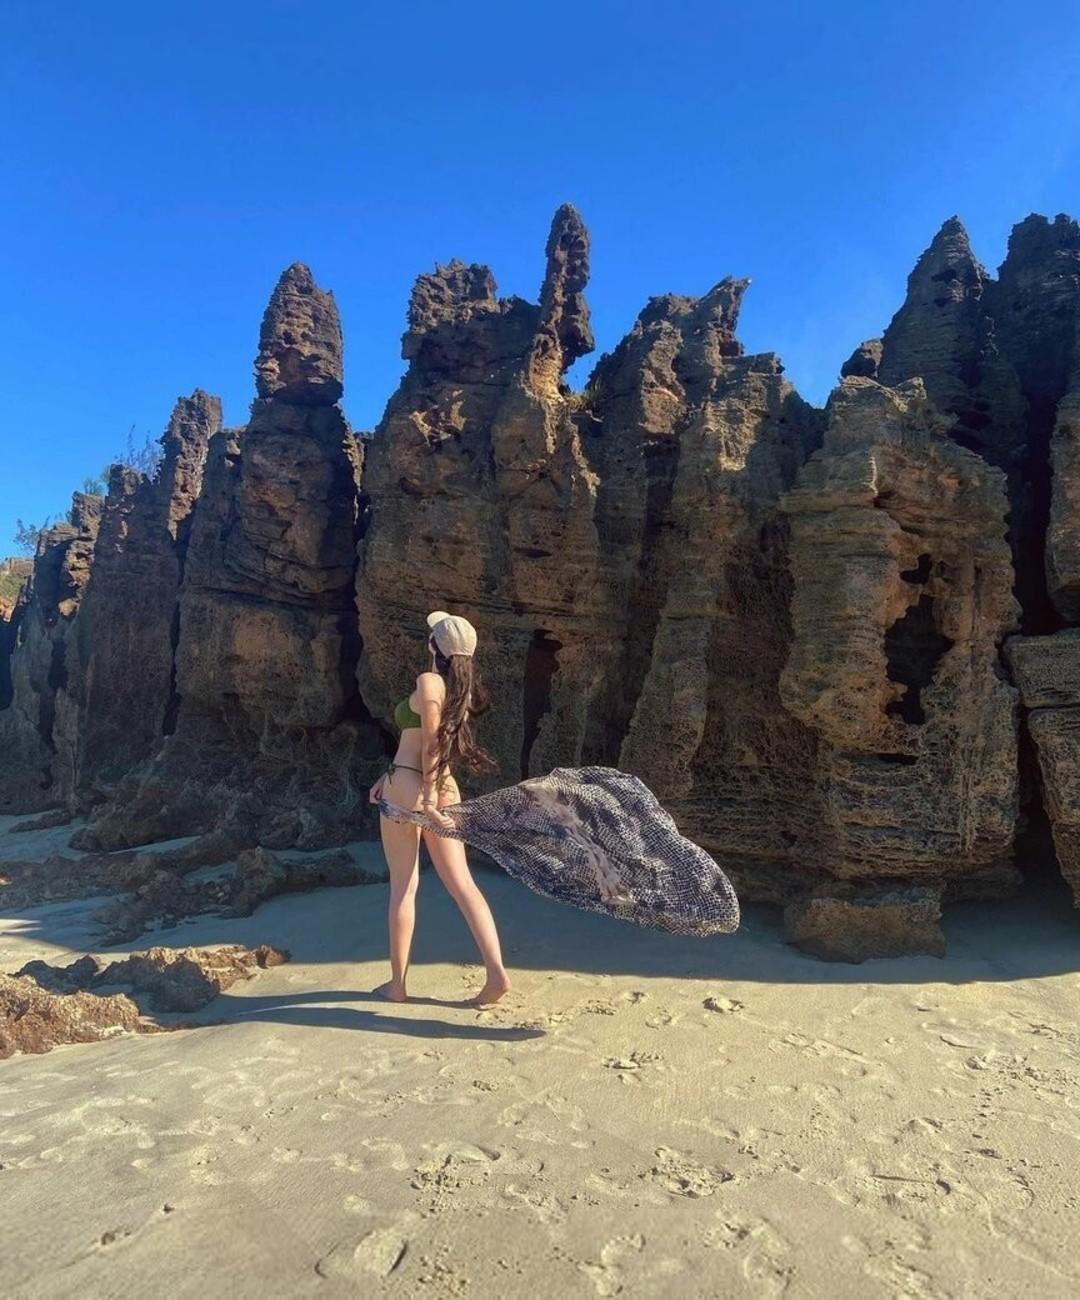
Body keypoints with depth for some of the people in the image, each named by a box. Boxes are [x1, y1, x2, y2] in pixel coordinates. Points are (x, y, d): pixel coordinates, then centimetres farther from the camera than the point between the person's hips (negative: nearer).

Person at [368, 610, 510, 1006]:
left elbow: (431, 745, -16)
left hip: (408, 787, -7)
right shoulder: (462, 689, 10)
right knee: (461, 882, 6)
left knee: (403, 887, 5)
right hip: (445, 788, 7)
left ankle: (397, 983, 17)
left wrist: (427, 801, -16)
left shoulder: (428, 681, -12)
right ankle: (496, 971, 0)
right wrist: (389, 776, 19)